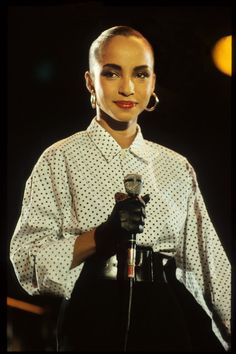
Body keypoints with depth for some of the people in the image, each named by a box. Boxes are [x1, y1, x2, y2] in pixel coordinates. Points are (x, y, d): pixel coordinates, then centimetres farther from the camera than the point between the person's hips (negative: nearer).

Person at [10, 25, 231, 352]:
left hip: (168, 322, 4)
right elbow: (26, 258, -9)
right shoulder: (60, 160, -2)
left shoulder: (177, 167, 8)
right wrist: (102, 236, -22)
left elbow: (210, 261, 8)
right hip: (93, 321, -3)